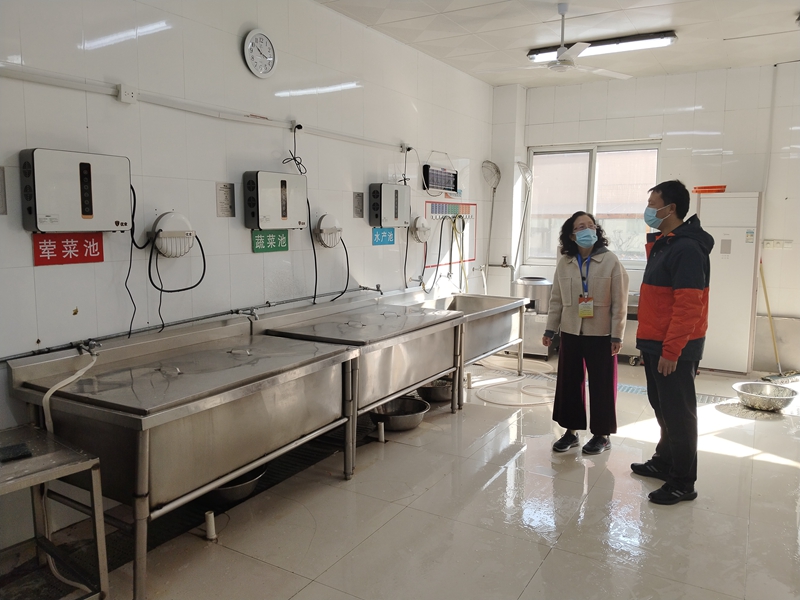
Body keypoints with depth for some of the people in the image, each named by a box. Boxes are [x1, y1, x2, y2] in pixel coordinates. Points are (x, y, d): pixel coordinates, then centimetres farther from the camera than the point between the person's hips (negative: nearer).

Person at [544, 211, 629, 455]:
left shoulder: (610, 261, -8)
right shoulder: (564, 263, 2)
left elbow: (619, 302, -7)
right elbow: (556, 300, 8)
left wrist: (617, 335, -10)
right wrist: (550, 329, 5)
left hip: (601, 334, -3)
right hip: (571, 333, 4)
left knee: (601, 385, 6)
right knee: (568, 382, 10)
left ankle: (602, 435, 21)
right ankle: (571, 431, 25)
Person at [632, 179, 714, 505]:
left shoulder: (687, 248, -18)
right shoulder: (662, 244, 13)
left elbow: (688, 306, -23)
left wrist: (671, 350, -23)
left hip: (674, 349, -10)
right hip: (655, 344, 10)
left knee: (678, 412, 0)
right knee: (662, 407, 19)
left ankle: (683, 483, 12)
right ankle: (664, 462, 34)